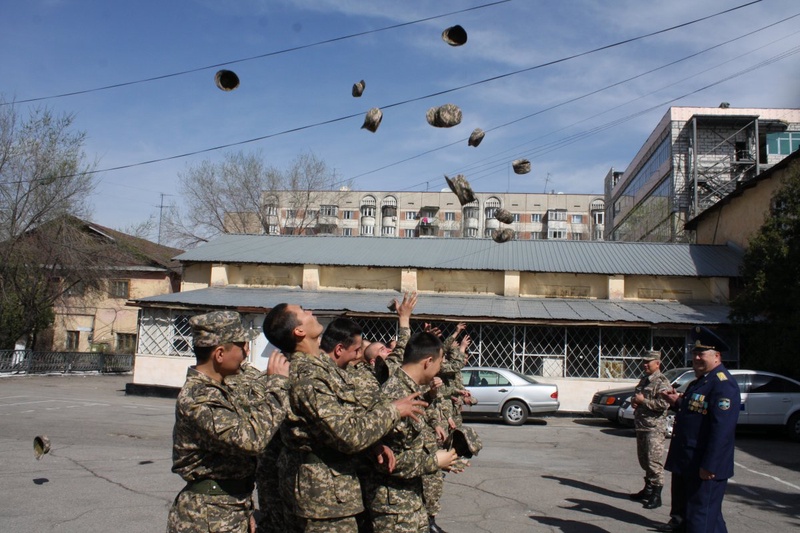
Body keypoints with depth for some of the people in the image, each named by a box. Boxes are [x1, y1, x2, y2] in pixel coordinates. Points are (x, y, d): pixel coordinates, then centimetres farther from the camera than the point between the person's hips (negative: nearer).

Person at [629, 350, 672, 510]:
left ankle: (656, 496, -2)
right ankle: (648, 490, 27)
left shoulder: (662, 382, -12)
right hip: (641, 426, 9)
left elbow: (664, 404, -24)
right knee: (644, 460, 16)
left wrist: (643, 400, -18)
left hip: (654, 428, -9)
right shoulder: (644, 380, 16)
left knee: (654, 461, -7)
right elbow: (636, 396, 30)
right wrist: (634, 401, 7)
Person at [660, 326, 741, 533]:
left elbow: (722, 429, -24)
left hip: (705, 469, -10)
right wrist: (679, 402, 10)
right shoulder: (701, 381, 15)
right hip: (688, 465, 10)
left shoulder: (723, 384, -17)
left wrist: (709, 466, -26)